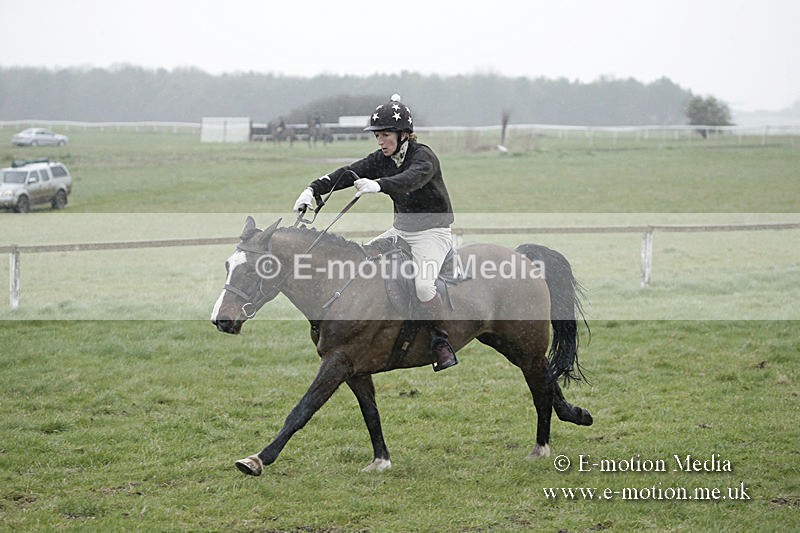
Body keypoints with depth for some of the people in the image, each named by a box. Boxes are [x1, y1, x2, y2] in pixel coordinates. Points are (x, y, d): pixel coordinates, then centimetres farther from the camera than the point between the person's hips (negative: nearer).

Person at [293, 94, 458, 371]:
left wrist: (379, 185, -59)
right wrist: (313, 189, -22)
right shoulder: (382, 159, 3)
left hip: (432, 231, -8)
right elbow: (348, 173, -7)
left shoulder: (423, 156, -19)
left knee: (423, 285, -29)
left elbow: (413, 178, -41)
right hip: (401, 229, 8)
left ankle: (441, 342, -10)